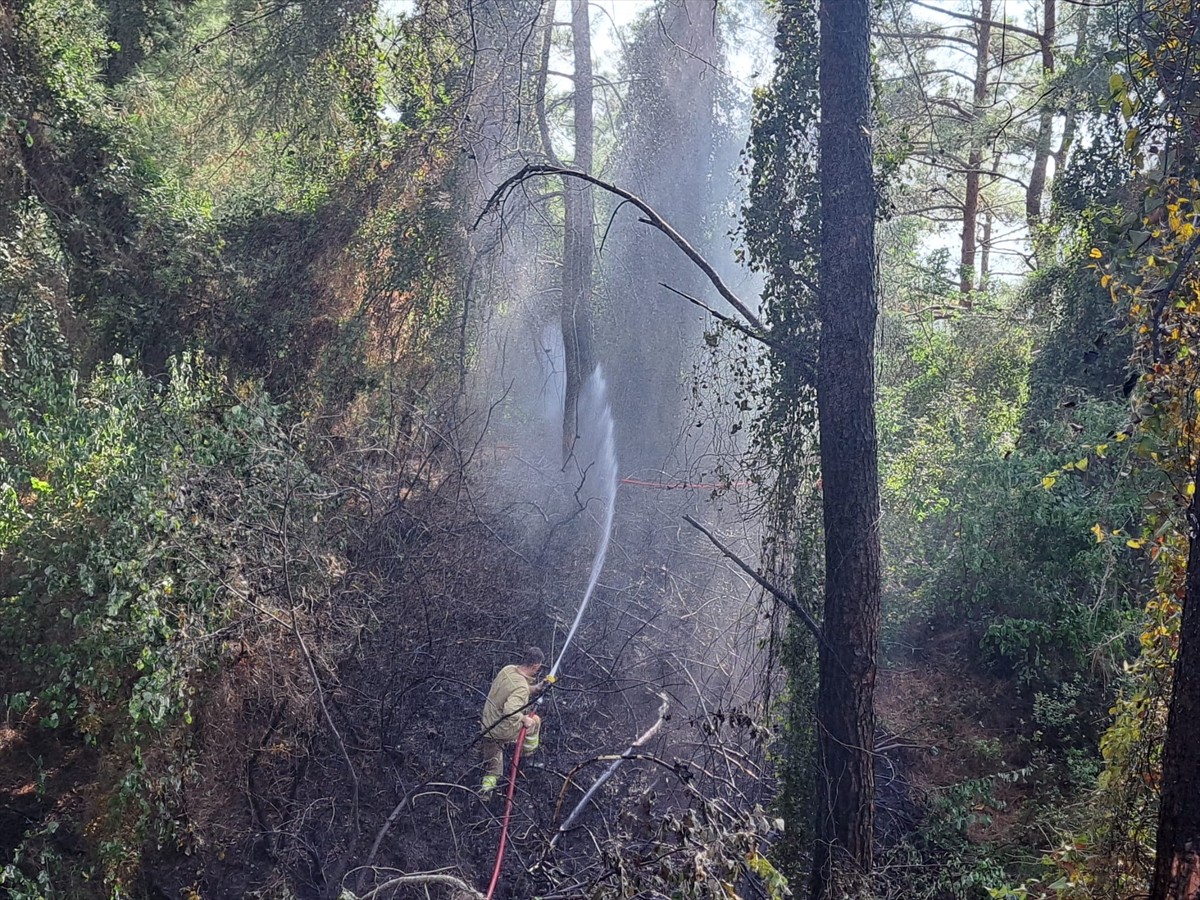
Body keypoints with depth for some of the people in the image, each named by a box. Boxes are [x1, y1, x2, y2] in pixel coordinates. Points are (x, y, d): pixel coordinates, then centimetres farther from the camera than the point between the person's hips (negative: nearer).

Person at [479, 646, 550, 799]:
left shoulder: (508, 669, -7)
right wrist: (525, 719, -26)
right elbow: (510, 711, -44)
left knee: (492, 767, 26)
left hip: (488, 728, 6)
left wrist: (536, 688, 8)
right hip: (504, 732, -6)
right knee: (534, 721, 24)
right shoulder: (521, 687, -32)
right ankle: (529, 750, 45)